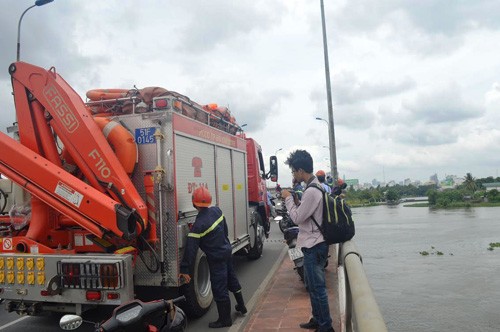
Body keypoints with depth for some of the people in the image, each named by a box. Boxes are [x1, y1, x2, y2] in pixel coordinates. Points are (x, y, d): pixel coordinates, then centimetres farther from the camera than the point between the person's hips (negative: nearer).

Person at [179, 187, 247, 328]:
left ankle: (225, 319, 19)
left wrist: (185, 269, -21)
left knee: (219, 288, 5)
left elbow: (191, 248, -25)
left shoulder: (199, 224, -26)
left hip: (216, 258, -8)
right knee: (232, 279, 25)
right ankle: (241, 306, 43)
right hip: (227, 250, 8)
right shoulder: (217, 210, -6)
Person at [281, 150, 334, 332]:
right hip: (313, 244, 10)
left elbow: (298, 218, -17)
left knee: (317, 287, 1)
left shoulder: (312, 192, -23)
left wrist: (288, 198, -7)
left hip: (314, 246, -10)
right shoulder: (315, 186, 10)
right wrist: (294, 199, 5)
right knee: (311, 284, 21)